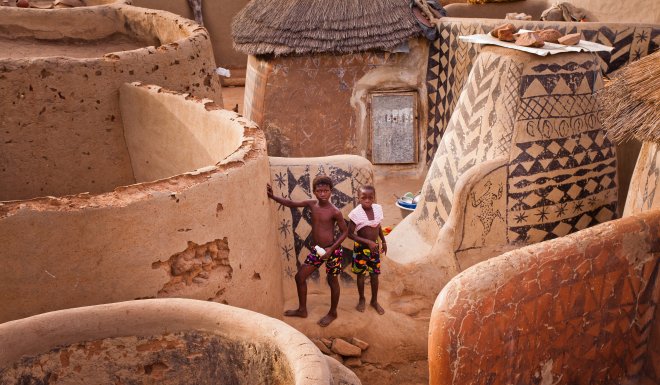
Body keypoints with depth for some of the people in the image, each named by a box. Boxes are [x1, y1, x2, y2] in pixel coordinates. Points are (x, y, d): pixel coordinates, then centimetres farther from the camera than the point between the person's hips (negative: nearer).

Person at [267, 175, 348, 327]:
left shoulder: (335, 212, -18)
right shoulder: (311, 204, -3)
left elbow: (345, 231, -10)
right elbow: (291, 203, 7)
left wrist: (331, 248, -18)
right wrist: (272, 196, -3)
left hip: (332, 250, -6)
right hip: (317, 249, 6)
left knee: (332, 281, 10)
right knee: (300, 276, 10)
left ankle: (333, 313, 31)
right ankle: (302, 310, 28)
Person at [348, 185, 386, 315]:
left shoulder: (378, 208, -8)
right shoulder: (356, 213, -23)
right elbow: (350, 234, -18)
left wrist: (384, 242, 14)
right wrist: (368, 242, -23)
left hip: (375, 247, 4)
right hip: (361, 248, -4)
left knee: (375, 275, 14)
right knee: (361, 275, 14)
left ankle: (374, 301, 33)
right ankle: (361, 299, 36)